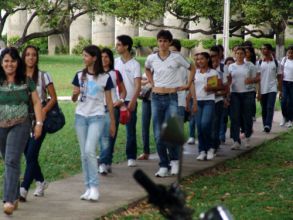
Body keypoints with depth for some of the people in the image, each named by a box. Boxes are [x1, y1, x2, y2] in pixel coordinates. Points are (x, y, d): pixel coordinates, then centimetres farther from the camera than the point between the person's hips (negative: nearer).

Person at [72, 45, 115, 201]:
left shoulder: (105, 78, -3)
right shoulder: (80, 75, 5)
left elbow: (109, 101, 2)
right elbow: (74, 99, 9)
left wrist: (112, 122, 4)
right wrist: (75, 94, -15)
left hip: (97, 117, -4)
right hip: (81, 117, 4)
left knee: (90, 150, -17)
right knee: (84, 153, 5)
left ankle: (94, 187, -9)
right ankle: (88, 188, 11)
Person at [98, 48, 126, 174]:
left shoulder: (115, 74, 9)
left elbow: (123, 90, 14)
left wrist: (121, 100, -4)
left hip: (112, 107, -1)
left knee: (109, 136, -6)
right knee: (103, 136, -4)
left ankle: (104, 163, -7)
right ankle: (107, 162, -2)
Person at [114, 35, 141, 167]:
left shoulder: (135, 64, -3)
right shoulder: (115, 62, 7)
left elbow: (137, 85, -10)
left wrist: (133, 101, -22)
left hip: (129, 101, -3)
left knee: (131, 130, 3)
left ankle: (131, 157, 11)